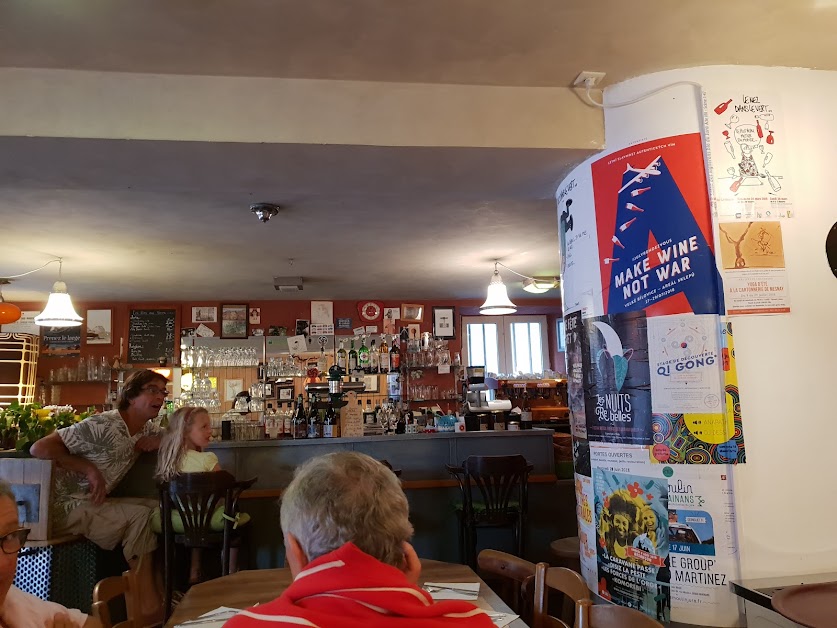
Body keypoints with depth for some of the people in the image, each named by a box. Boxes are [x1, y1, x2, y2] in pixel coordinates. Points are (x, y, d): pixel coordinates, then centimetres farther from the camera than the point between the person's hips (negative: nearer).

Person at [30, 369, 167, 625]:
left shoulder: (147, 429, 5)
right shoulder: (103, 426, -21)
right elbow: (39, 448, -22)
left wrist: (161, 441, -8)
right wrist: (90, 469, -25)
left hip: (94, 505, 8)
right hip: (65, 506, -8)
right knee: (140, 516, -21)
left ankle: (159, 584, 4)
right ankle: (147, 603, -11)